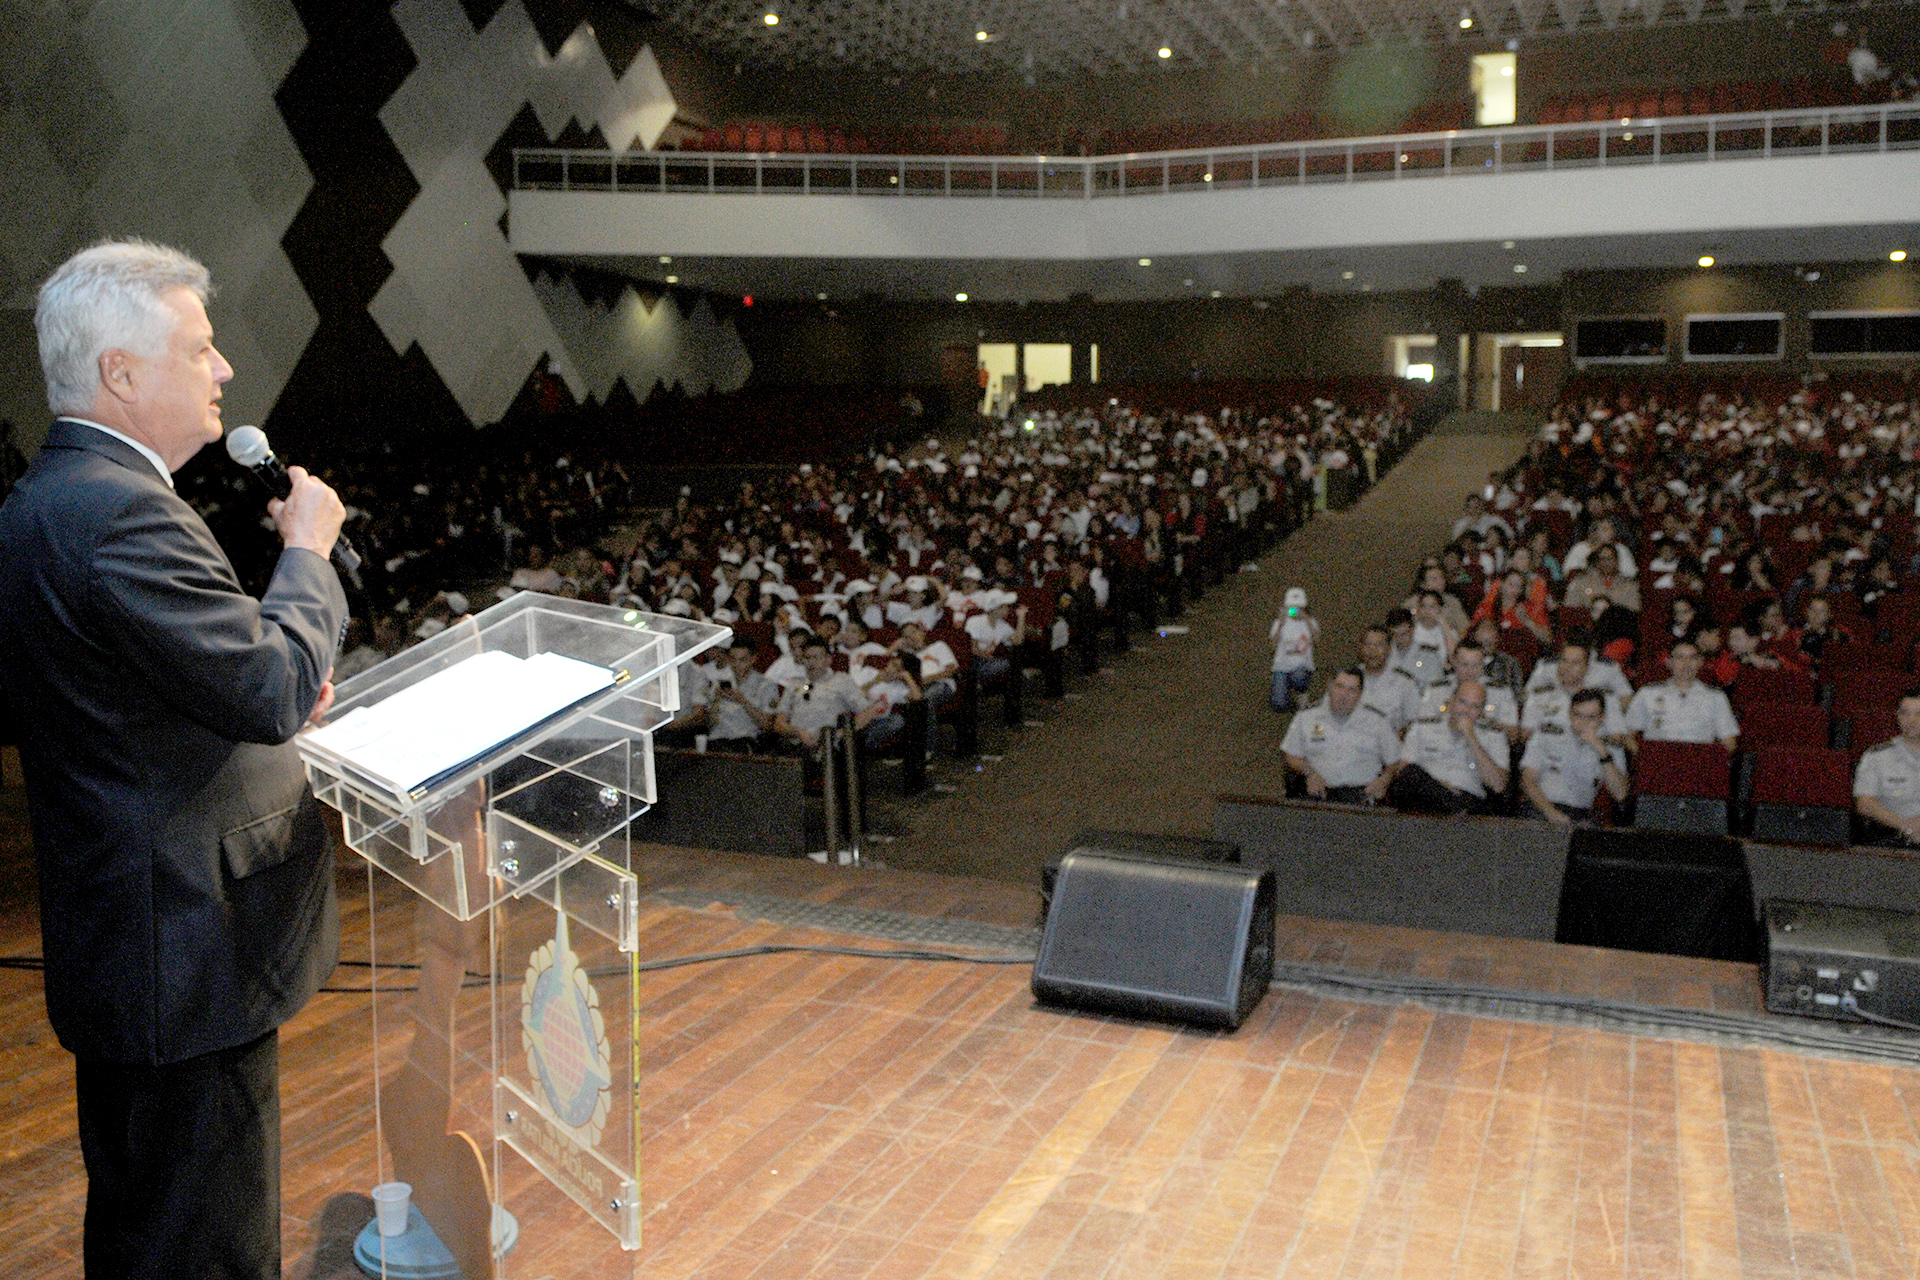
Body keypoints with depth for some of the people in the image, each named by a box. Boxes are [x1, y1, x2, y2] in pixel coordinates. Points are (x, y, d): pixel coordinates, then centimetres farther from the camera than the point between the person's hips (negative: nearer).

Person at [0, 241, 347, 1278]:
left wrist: (272, 683, 4)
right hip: (189, 950, -11)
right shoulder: (120, 513, -24)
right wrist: (306, 551, -10)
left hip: (113, 945, 11)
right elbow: (275, 689, -25)